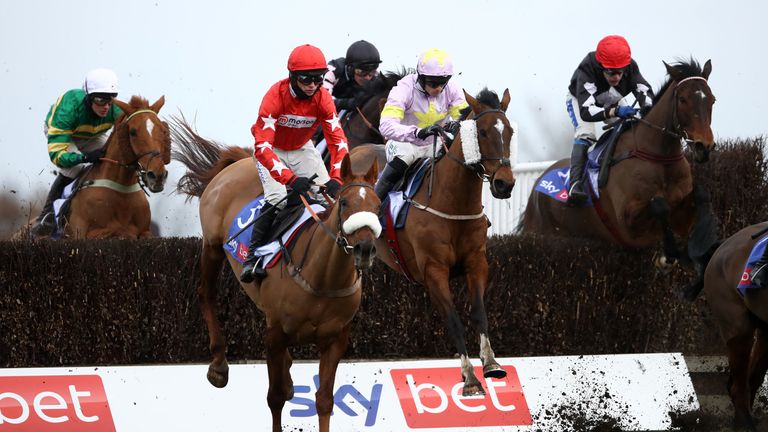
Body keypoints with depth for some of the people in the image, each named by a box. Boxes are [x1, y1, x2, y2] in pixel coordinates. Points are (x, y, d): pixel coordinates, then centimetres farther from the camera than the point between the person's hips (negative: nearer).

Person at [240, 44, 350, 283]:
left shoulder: (323, 98, -21)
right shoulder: (276, 95, -33)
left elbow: (338, 141, -24)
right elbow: (262, 146, -41)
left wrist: (336, 178, -41)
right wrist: (290, 178, -52)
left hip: (302, 149, 4)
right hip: (272, 150, -4)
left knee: (328, 193, -14)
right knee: (278, 197, -26)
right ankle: (252, 255, -15)